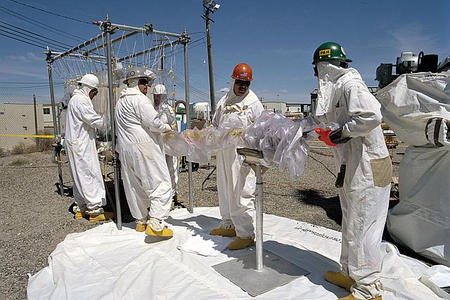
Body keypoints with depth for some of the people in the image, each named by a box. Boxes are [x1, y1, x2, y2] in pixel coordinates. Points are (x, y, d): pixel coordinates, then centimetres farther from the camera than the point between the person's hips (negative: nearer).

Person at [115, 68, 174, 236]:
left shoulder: (120, 101, 20)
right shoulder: (140, 99, -9)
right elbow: (153, 123, -16)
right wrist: (167, 127, 3)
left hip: (125, 148, 9)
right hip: (144, 147, -9)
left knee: (135, 186, 14)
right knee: (161, 184, -7)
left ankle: (141, 220, 24)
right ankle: (155, 224, -14)